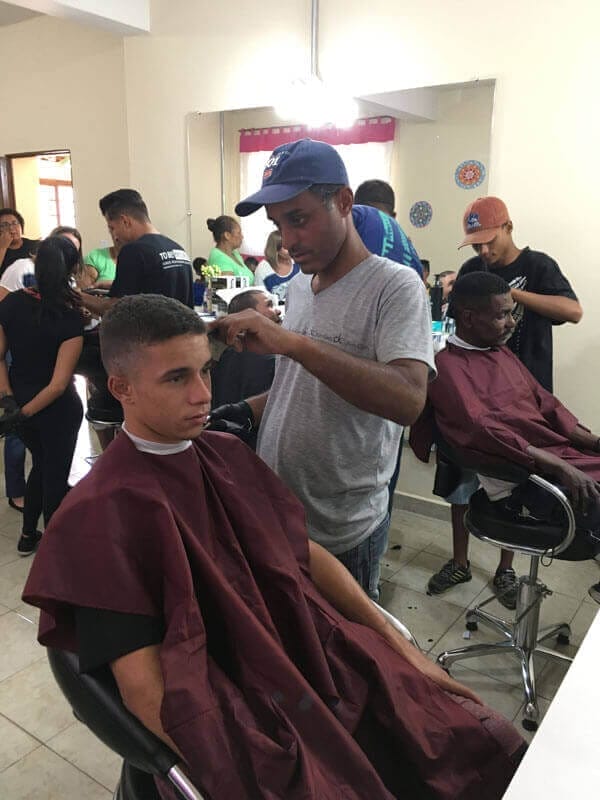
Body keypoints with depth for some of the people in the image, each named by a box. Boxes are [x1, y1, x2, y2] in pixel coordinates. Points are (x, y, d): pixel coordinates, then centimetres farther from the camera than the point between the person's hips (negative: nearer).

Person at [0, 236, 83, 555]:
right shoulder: (71, 317, -22)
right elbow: (58, 384, -24)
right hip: (56, 408, -5)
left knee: (40, 464, 27)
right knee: (56, 473, 14)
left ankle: (28, 535, 40)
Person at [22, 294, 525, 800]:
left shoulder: (227, 456, 4)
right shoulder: (104, 515, -16)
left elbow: (305, 554, 8)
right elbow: (145, 688, -17)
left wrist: (402, 646, 3)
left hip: (323, 667, 6)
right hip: (235, 720, -5)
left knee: (486, 746, -2)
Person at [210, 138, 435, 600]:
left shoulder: (394, 285, -16)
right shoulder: (299, 286, 7)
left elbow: (407, 400, -32)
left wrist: (292, 342, -36)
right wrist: (245, 413, -1)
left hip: (341, 535, -6)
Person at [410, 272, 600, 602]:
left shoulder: (502, 352, 16)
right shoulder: (448, 366, -11)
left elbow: (544, 402, 17)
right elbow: (482, 430, -21)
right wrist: (557, 466, -24)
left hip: (562, 454, 9)